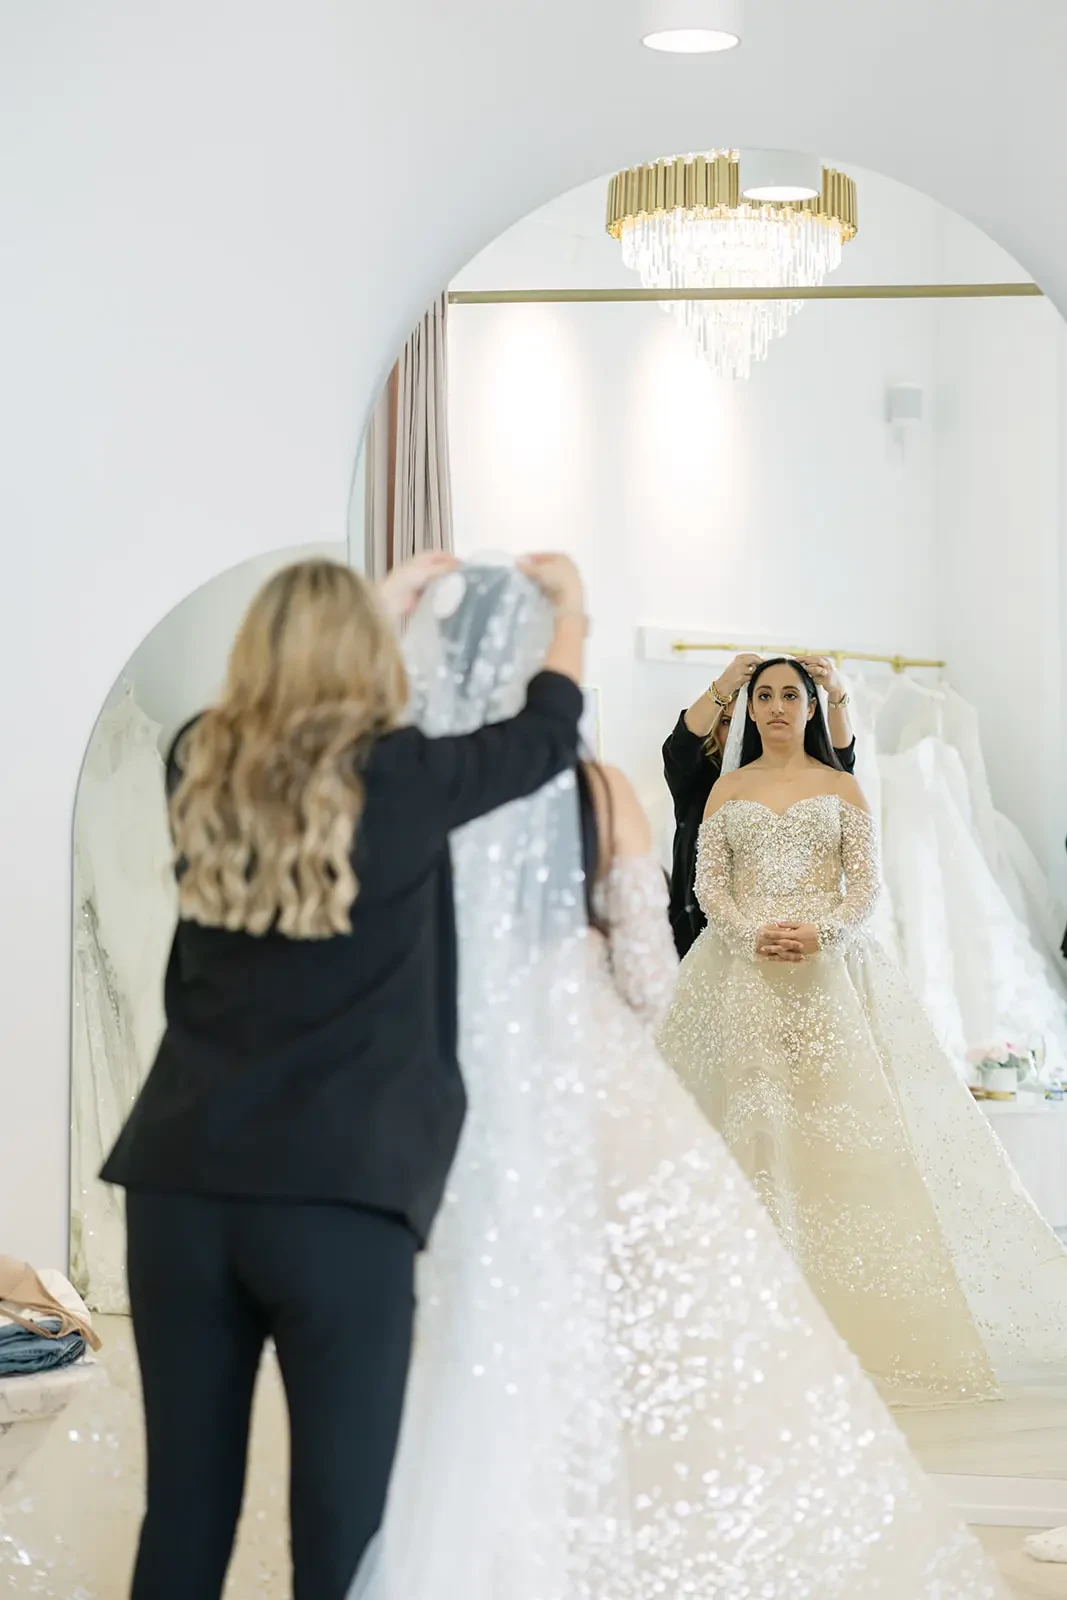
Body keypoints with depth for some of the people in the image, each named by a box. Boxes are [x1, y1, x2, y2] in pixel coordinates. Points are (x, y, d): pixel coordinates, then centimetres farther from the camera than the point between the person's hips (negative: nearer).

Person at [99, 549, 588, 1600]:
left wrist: (386, 599, 39)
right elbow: (546, 737, 12)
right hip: (337, 1200, -4)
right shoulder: (397, 782, -5)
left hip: (180, 1186, 4)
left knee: (182, 1513, 11)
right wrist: (568, 605, 30)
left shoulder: (199, 770, 5)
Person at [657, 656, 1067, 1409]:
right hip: (742, 971, 1)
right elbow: (708, 882, 4)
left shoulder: (842, 789, 10)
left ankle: (855, 1298, -2)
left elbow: (867, 886, 3)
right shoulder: (727, 791, 12)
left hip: (828, 970, -1)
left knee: (838, 1116, -7)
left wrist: (819, 933, -15)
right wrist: (751, 935, -14)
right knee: (751, 1116, -4)